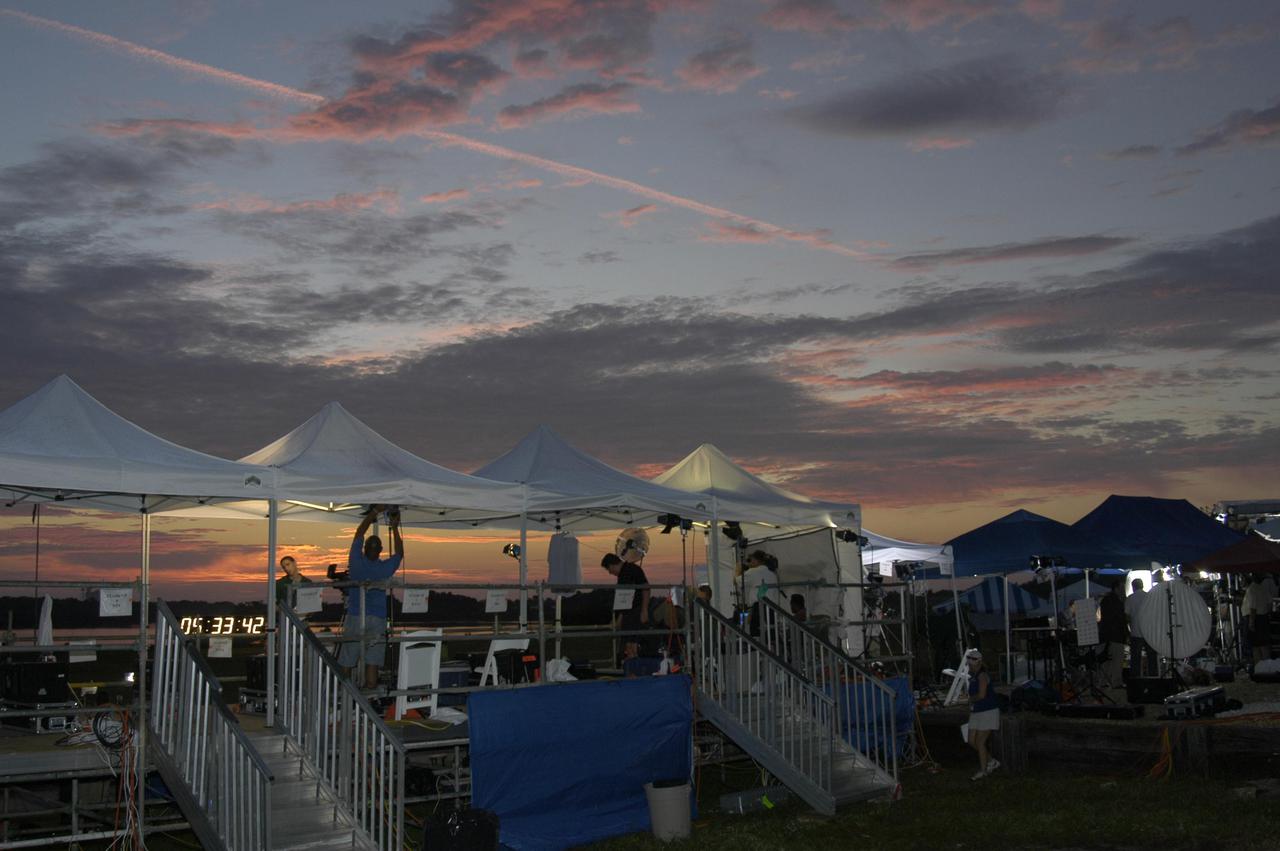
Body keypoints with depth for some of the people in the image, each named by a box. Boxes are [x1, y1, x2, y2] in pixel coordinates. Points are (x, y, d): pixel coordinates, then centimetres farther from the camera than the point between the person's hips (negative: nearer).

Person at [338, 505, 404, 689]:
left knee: (345, 664, 5)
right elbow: (399, 553, 17)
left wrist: (375, 511, 17)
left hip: (354, 618, 0)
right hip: (377, 620, 0)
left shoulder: (357, 562, -6)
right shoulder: (385, 568, -5)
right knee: (372, 665, -1)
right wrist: (394, 528, 22)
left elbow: (359, 532, 9)